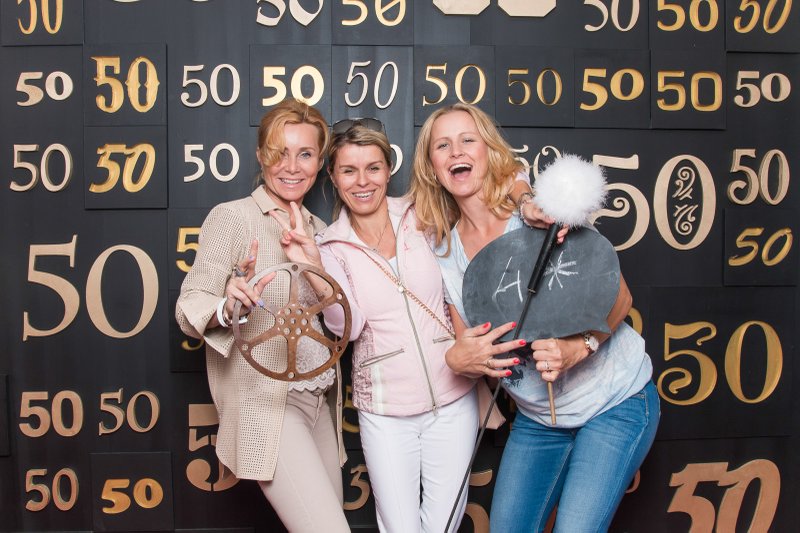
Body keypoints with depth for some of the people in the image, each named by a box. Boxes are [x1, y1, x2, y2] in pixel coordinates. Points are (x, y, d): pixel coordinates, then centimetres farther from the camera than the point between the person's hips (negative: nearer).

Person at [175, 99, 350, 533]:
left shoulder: (317, 229, 12)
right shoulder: (232, 217, -8)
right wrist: (228, 308, -33)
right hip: (265, 403, -7)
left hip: (318, 400, 7)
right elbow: (189, 306, -13)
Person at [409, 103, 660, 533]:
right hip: (537, 416, 5)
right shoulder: (444, 250, -1)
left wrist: (575, 348, -30)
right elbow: (467, 345, 2)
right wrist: (457, 358, -22)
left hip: (614, 403, -4)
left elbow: (618, 298, -12)